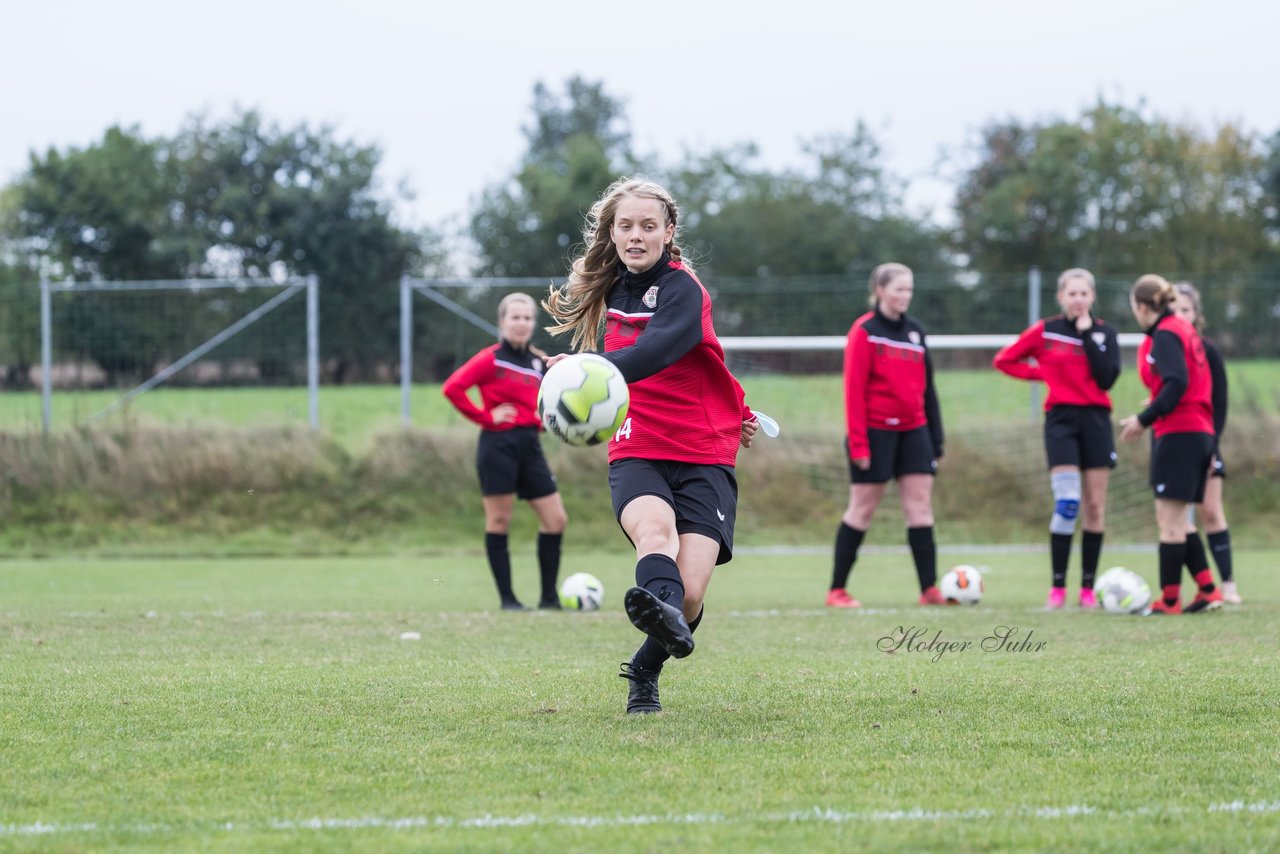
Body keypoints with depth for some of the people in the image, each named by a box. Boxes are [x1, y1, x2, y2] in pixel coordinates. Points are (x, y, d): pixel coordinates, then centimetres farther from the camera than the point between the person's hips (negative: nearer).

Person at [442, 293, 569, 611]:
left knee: (556, 519, 1)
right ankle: (507, 598, 3)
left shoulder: (539, 362, 13)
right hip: (498, 446, -6)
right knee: (499, 522, -2)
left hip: (530, 447, 6)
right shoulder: (491, 358, -6)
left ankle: (549, 596, 9)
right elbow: (452, 388, -15)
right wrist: (485, 417, -13)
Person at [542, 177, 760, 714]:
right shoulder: (613, 293, 13)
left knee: (690, 594, -16)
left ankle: (644, 671, 14)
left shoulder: (681, 289, -8)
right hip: (637, 454, 4)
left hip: (704, 456, -3)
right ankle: (663, 612, -66)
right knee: (654, 525, -32)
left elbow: (654, 352, -29)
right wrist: (731, 410, 27)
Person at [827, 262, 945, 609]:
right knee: (862, 508, -1)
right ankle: (837, 590, 7)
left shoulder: (914, 331, 13)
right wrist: (858, 442, -16)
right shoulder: (865, 331, -6)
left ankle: (930, 589, -4)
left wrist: (936, 438, 13)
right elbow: (854, 389, -11)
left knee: (920, 504, -2)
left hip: (913, 430, 6)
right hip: (876, 430, -6)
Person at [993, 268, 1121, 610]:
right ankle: (1057, 588, -11)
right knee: (1067, 502, -15)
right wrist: (1041, 373, -1)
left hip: (1095, 420, 2)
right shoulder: (1045, 331, 3)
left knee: (1095, 507, 2)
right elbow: (1004, 361, 9)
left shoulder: (1104, 332, 6)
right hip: (1061, 419, -2)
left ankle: (1088, 588, 9)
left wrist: (1088, 334, -10)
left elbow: (1106, 377, -9)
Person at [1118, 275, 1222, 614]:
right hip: (1201, 432, 9)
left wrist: (1144, 419, -18)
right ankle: (1207, 588, 8)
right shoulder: (1187, 331, 17)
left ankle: (1170, 599, -6)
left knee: (1169, 518, -6)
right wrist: (1153, 411, 19)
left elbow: (1177, 383, -22)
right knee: (1177, 519, 13)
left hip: (1178, 433, -9)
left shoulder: (1165, 335, -10)